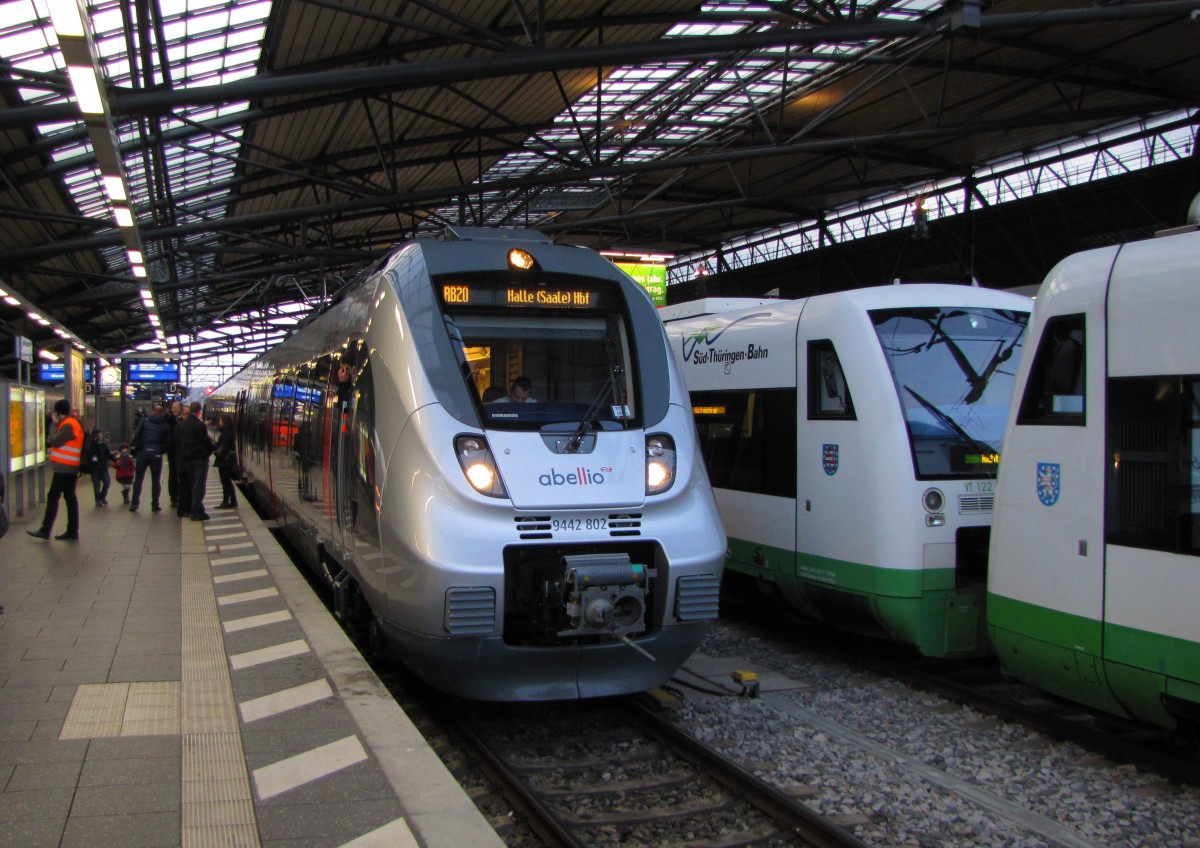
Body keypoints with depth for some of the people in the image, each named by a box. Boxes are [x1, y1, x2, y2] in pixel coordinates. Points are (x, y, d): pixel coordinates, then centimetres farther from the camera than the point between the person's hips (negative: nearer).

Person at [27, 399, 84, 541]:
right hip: (71, 468, 10)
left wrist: (55, 425, -6)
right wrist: (57, 424, 8)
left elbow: (55, 441, -18)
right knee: (70, 497, 7)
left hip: (63, 468, -10)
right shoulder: (73, 423, 16)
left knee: (53, 497, -5)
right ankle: (72, 532, 7)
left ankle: (45, 530, -2)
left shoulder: (68, 425, -16)